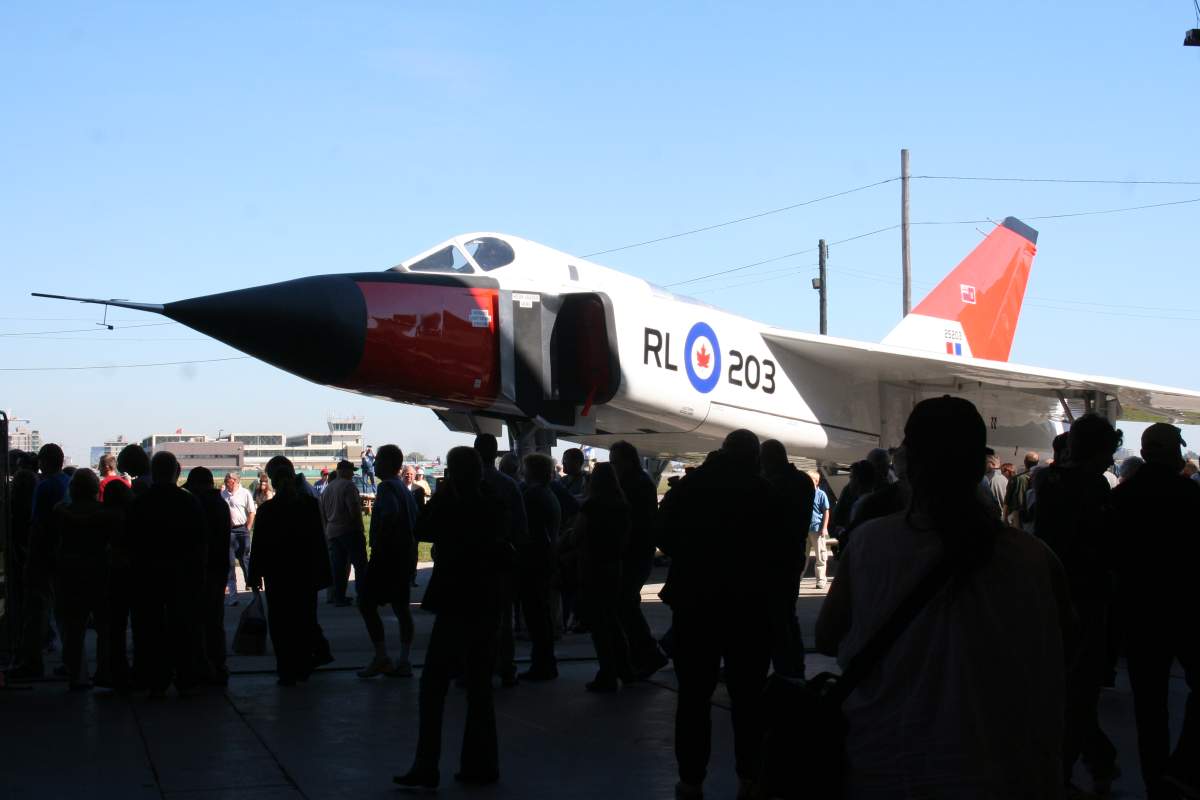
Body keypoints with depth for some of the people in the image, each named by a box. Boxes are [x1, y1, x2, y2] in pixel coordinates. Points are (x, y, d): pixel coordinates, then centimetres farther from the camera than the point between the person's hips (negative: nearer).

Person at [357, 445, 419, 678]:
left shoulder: (387, 487, -13)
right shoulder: (404, 488, 16)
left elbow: (390, 513, -31)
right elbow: (416, 519, 21)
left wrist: (378, 543, -23)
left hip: (386, 555, -9)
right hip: (404, 556, 10)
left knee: (366, 604, -6)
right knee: (401, 607, 9)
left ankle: (381, 659, -9)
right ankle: (404, 662, 8)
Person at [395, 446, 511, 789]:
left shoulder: (452, 505, -14)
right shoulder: (496, 505, 5)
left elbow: (422, 531, -3)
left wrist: (439, 494, 2)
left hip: (457, 603, -7)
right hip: (488, 603, 7)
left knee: (433, 684, -3)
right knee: (479, 684, 13)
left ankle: (426, 767, -6)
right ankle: (480, 764, 15)